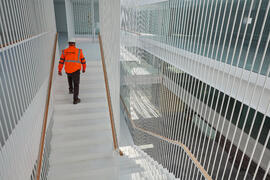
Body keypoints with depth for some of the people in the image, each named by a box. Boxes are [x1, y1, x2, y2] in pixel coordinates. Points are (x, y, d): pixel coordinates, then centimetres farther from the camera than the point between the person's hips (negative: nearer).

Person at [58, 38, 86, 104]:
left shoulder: (64, 51, 6)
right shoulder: (79, 51, 0)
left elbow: (61, 61, 4)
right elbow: (83, 61, 6)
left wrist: (59, 70, 8)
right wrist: (84, 68, 20)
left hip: (68, 70, 3)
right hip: (76, 70, -3)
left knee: (69, 76, 37)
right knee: (76, 84, 3)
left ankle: (71, 89, 40)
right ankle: (75, 99, -1)